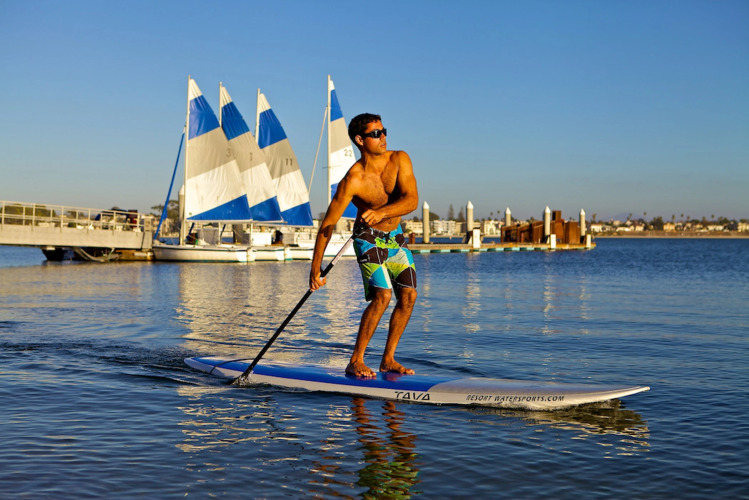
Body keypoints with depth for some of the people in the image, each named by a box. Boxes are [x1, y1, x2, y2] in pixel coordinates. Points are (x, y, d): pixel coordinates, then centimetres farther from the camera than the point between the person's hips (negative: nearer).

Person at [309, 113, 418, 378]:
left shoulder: (399, 160, -13)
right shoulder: (352, 180, -24)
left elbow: (412, 200, -24)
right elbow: (327, 225, -21)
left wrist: (382, 212, -43)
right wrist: (315, 269, -23)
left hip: (395, 237, 5)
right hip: (369, 239, -5)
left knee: (409, 295, -3)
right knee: (382, 295, -20)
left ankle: (388, 359, 9)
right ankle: (355, 362, -11)